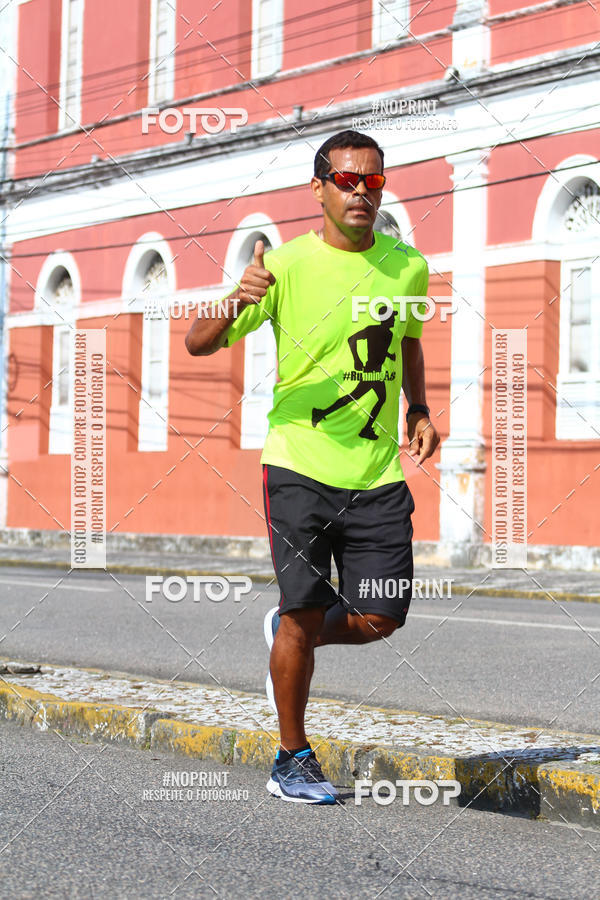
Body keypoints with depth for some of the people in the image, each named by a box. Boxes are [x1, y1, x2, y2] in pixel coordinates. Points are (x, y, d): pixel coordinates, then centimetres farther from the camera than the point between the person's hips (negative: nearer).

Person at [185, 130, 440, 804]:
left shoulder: (408, 267, 7)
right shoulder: (286, 266, -5)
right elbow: (198, 344, -7)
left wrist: (418, 411, 11)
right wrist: (237, 302, -28)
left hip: (378, 475, 4)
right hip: (299, 465, -3)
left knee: (381, 618, 0)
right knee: (303, 611, -4)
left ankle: (291, 633, 33)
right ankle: (293, 760, 15)